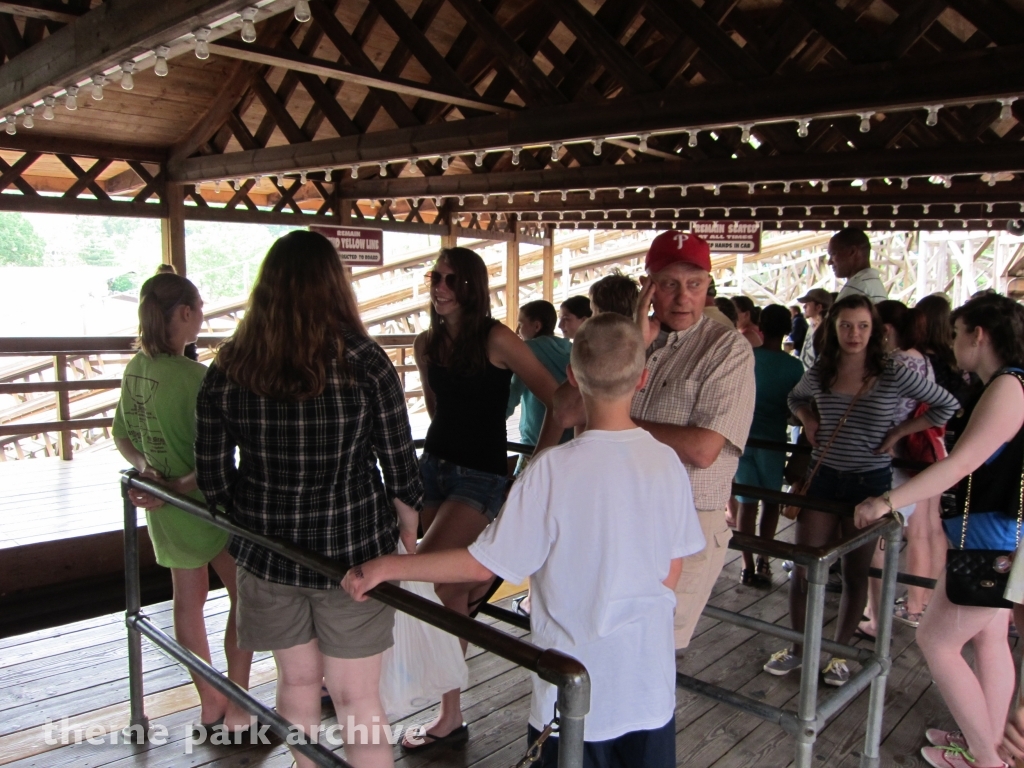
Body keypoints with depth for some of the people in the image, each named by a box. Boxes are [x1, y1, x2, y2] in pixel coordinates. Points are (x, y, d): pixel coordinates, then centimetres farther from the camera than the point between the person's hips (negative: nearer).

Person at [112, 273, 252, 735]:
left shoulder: (135, 369, 1)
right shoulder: (194, 376, -24)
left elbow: (122, 436, 11)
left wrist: (146, 467, -1)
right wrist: (179, 486, -11)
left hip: (166, 506, 8)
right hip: (206, 505, -8)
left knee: (189, 599, 16)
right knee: (246, 594, 5)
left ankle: (211, 704, 31)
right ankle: (237, 709, 14)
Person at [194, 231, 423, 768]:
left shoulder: (228, 369, -6)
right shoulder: (363, 362, -13)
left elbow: (212, 481, -1)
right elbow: (400, 469, -8)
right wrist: (407, 531, 10)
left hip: (266, 550, 3)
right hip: (353, 547, -2)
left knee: (297, 681, 22)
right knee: (356, 695, 11)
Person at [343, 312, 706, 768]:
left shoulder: (554, 469, -21)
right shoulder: (667, 462, -9)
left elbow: (484, 564, -17)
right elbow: (671, 574, 0)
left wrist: (385, 567, -10)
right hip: (651, 686, 4)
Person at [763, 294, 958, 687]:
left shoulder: (893, 375, -9)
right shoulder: (819, 374, 0)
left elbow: (946, 405, -1)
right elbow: (796, 399, 22)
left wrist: (897, 433, -6)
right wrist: (809, 422, 3)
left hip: (870, 481, -2)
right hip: (822, 478, 3)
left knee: (855, 573, 10)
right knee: (803, 567, 4)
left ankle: (839, 652, 27)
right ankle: (798, 648, 21)